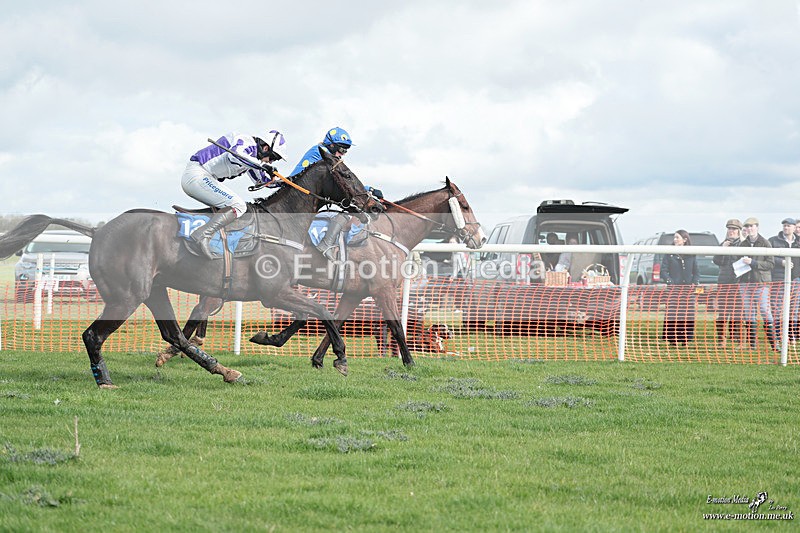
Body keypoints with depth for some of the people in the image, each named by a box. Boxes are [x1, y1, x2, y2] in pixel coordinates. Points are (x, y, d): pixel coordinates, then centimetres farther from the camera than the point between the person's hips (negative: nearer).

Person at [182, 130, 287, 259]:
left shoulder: (252, 152, 21)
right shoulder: (248, 143, -11)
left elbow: (260, 181, 33)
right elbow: (234, 155, -34)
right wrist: (261, 165, -31)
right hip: (197, 176, -11)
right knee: (238, 207, -16)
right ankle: (202, 235, -27)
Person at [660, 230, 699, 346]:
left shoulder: (692, 255, 12)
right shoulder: (669, 254, 6)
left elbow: (696, 271, 14)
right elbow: (663, 270, 1)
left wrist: (694, 282, -3)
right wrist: (670, 282, -13)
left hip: (688, 289, 2)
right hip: (674, 289, -2)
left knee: (687, 314, -1)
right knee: (673, 313, -10)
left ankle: (685, 338, 4)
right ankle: (673, 338, -8)